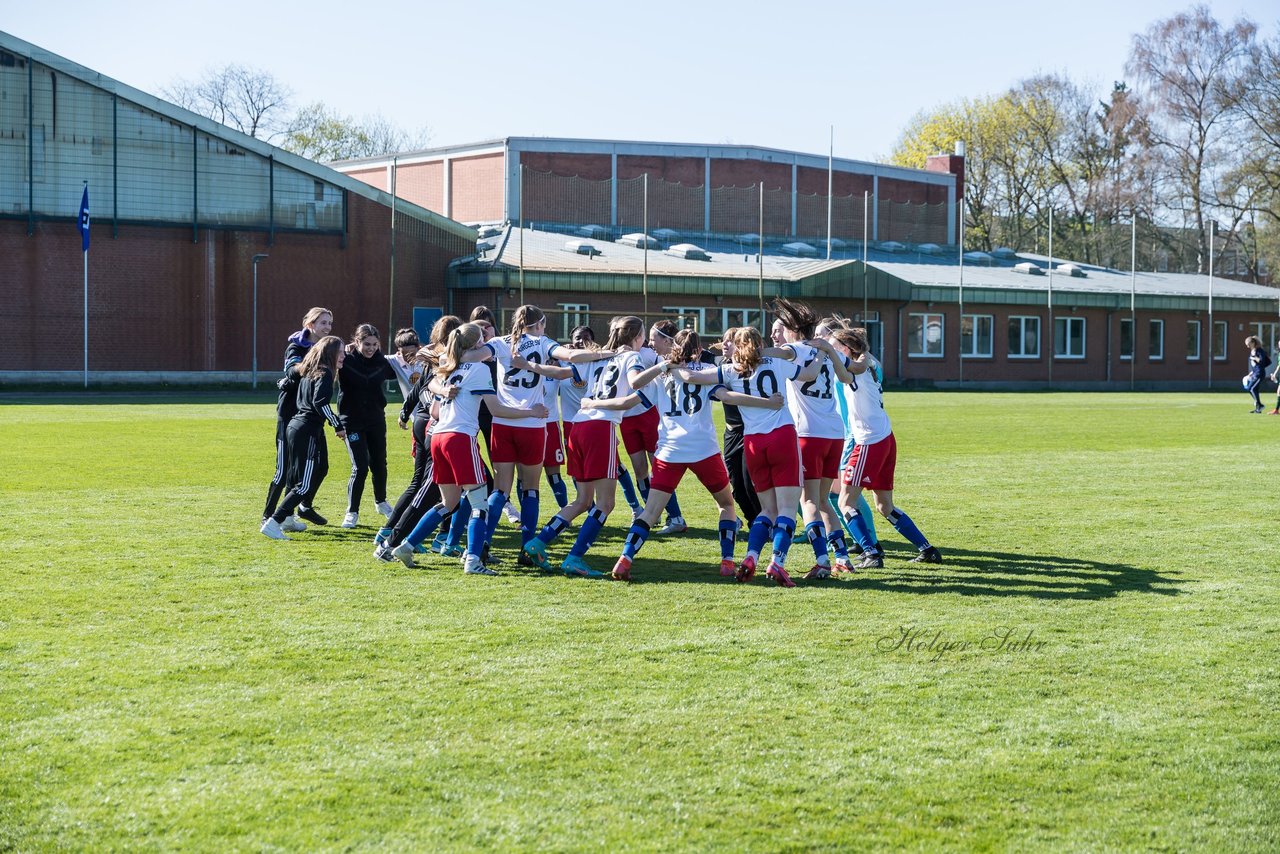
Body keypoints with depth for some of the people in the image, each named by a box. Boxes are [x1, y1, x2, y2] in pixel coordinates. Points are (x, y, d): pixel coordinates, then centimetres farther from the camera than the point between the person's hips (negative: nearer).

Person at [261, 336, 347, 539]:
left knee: (296, 476, 23)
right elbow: (320, 402, -21)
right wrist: (338, 425, -16)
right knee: (305, 485, -9)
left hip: (295, 426, 10)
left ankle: (287, 517, 33)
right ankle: (272, 523, -15)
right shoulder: (324, 373, -9)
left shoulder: (308, 371, 17)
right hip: (307, 431, -10)